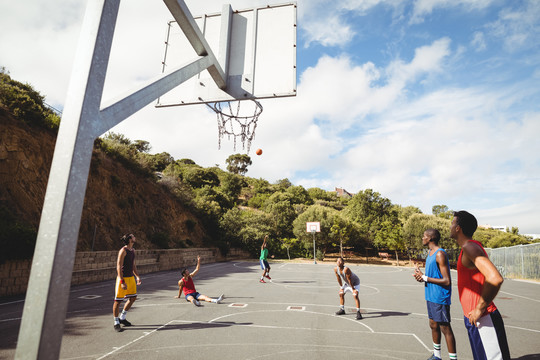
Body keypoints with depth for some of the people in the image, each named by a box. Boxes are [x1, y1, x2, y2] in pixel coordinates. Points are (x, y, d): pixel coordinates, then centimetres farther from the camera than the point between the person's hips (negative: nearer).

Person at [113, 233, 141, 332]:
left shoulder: (133, 250, 10)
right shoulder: (123, 251, -16)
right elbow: (119, 267, -19)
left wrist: (137, 276, 14)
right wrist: (122, 282, -23)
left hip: (131, 277, 9)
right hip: (123, 278, -8)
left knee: (133, 298, 13)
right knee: (118, 300, 1)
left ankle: (122, 318, 29)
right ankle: (116, 323, 15)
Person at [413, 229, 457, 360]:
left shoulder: (440, 254, -18)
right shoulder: (430, 253, 12)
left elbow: (447, 281, -22)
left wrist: (425, 278, -18)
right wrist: (421, 275, 1)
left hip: (440, 298, -9)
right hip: (431, 296, 9)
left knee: (445, 327, 0)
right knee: (433, 325, 17)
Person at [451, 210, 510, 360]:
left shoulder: (470, 247, -19)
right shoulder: (468, 247, 12)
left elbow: (495, 279, -32)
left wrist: (479, 310, -23)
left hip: (482, 320, -10)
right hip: (474, 319, 10)